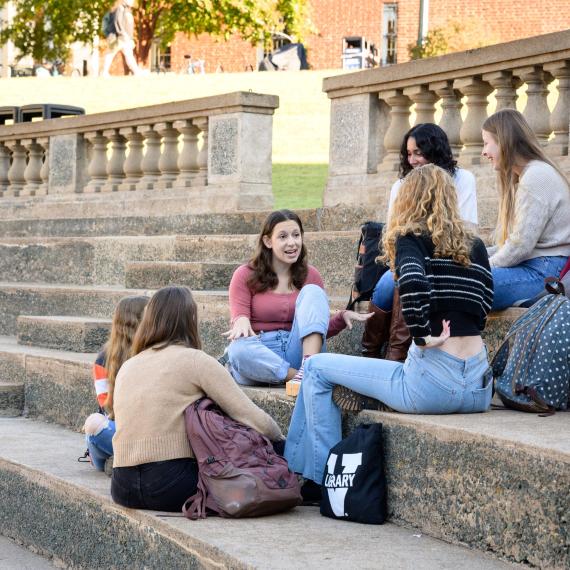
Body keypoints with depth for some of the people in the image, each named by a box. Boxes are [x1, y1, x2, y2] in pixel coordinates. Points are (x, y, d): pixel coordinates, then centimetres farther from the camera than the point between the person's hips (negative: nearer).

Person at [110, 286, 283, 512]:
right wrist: (281, 441, 12)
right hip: (172, 483, -6)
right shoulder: (195, 360, -1)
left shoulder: (126, 368, 16)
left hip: (123, 488, 6)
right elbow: (253, 418, -5)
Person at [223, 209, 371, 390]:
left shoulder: (310, 275, 11)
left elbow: (320, 328, 13)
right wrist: (242, 321, -28)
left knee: (312, 291, -17)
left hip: (297, 351, 3)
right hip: (261, 356, -2)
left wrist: (342, 317, -8)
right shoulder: (245, 275, 3)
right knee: (239, 349, -37)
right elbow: (239, 317, -3)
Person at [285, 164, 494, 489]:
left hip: (434, 382, -7)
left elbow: (413, 283, -24)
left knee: (317, 369, 10)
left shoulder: (411, 239, -2)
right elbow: (482, 309, 14)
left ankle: (322, 478, 10)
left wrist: (422, 335, -13)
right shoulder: (476, 246, 15)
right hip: (479, 389, 7)